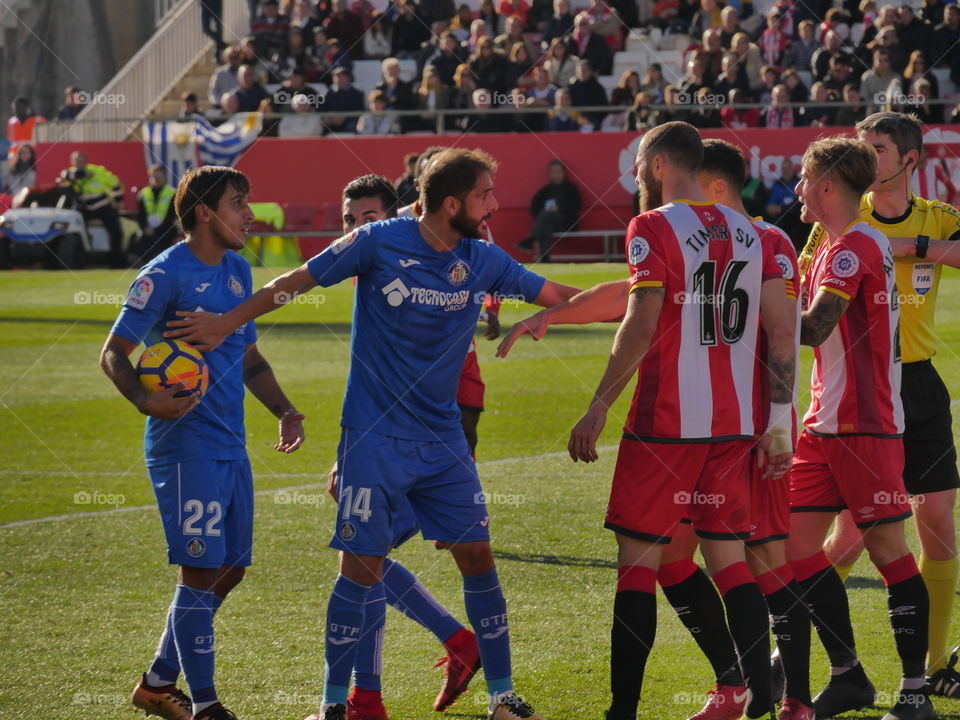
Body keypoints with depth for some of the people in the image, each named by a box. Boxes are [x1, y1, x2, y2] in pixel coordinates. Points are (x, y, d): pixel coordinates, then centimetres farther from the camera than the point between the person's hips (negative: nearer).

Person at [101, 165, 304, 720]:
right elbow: (114, 353, -10)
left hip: (231, 445, 8)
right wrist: (144, 399, -29)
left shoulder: (237, 270, 13)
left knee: (230, 570, 10)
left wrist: (284, 411, 11)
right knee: (201, 570, -8)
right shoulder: (167, 274, -11)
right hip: (185, 442, -8)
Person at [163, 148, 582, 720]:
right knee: (360, 566, -5)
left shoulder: (483, 260, 0)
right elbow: (297, 282, -1)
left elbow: (560, 298, 8)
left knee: (477, 554, 0)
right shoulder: (379, 244, -11)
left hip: (443, 437, 4)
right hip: (374, 440, -4)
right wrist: (226, 325, 1)